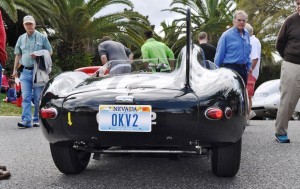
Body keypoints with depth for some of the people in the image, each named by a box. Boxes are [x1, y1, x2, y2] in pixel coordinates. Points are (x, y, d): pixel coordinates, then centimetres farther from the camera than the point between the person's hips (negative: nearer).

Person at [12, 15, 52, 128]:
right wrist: (15, 69, 13)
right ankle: (26, 120, -7)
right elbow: (18, 55, 19)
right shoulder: (21, 39, 13)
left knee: (38, 98, 2)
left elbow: (49, 52, 6)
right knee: (26, 97, -4)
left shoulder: (42, 37, 3)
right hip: (25, 71, 3)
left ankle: (37, 120, 12)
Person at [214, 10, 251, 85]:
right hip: (230, 68, -7)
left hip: (243, 69, 7)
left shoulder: (246, 34, 13)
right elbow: (219, 55, -6)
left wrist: (248, 66, 16)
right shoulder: (227, 35, -7)